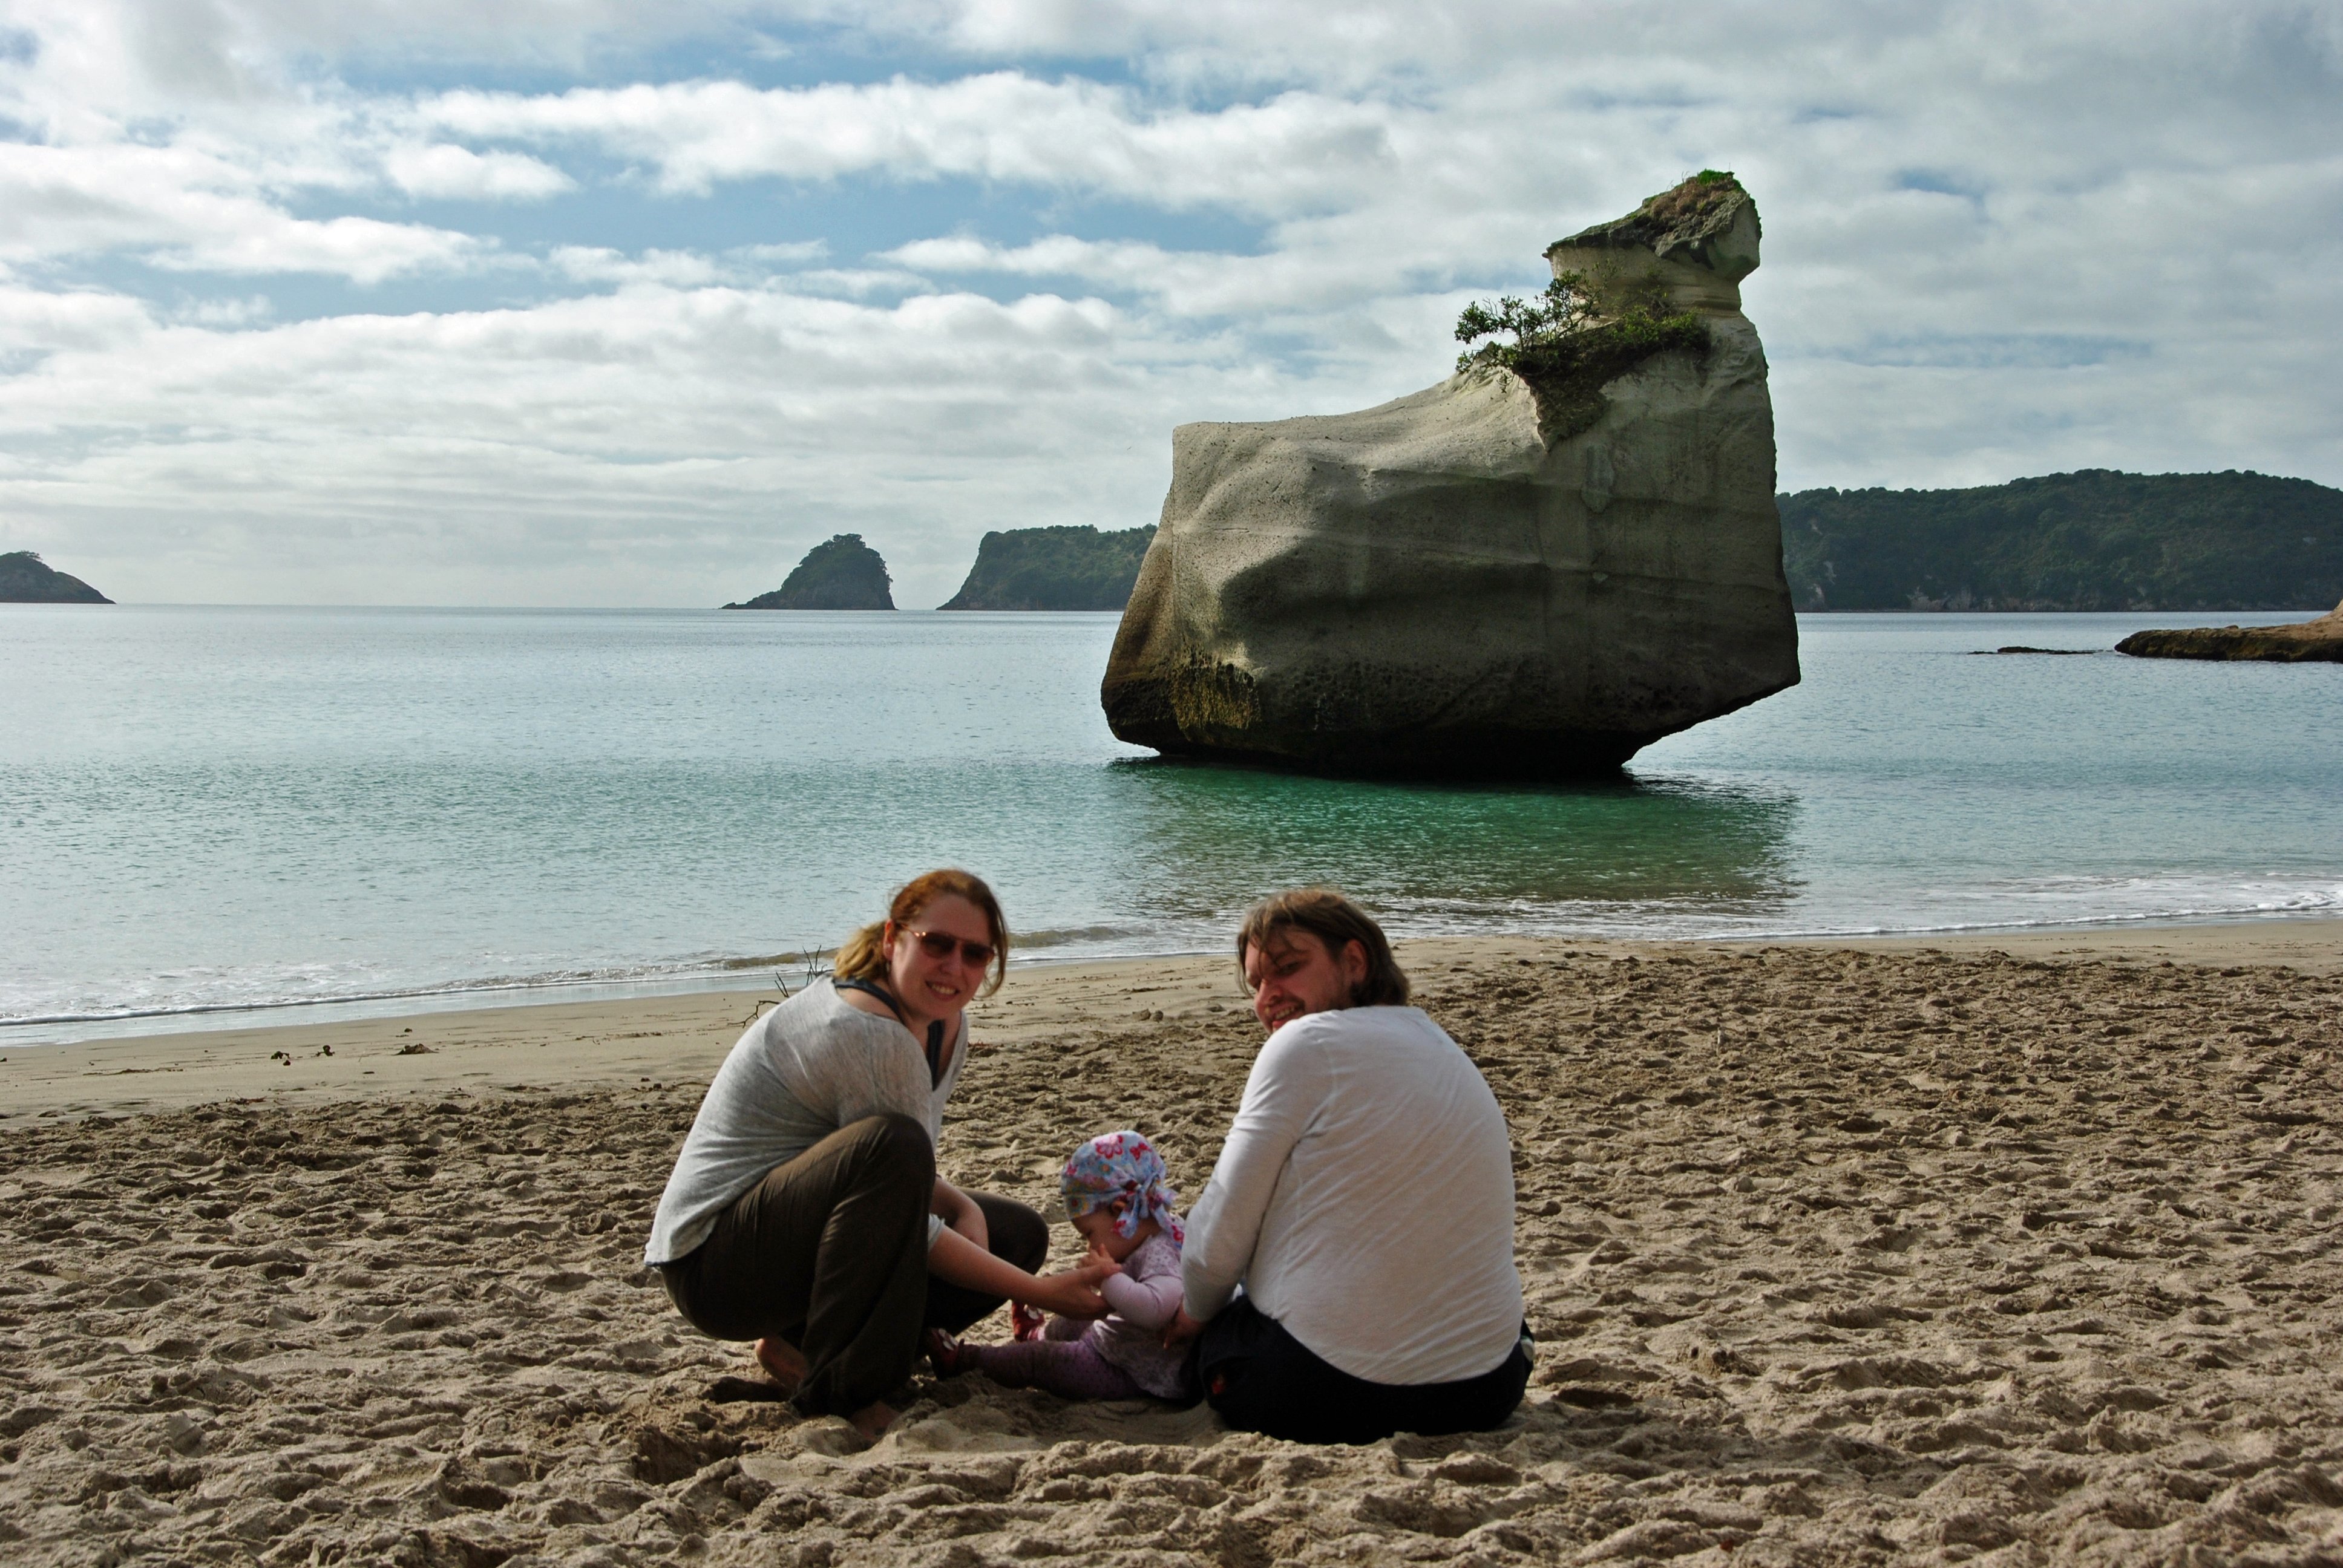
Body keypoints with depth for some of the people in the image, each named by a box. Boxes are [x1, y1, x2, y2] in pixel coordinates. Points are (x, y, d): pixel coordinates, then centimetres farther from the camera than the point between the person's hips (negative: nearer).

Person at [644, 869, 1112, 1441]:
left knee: (1020, 1233, 7)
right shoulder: (869, 1035, -25)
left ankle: (800, 1345, 4)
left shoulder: (944, 1022, 4)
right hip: (713, 1259, -10)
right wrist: (1041, 1293, -22)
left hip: (795, 1232, 10)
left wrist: (963, 1206, -10)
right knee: (889, 1146, -35)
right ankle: (837, 1390, -21)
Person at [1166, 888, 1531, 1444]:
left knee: (1210, 1336, 24)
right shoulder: (1447, 1052, 13)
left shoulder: (1306, 1044, -11)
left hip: (1328, 1391, -6)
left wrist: (1196, 1313, 12)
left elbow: (1220, 1239, -9)